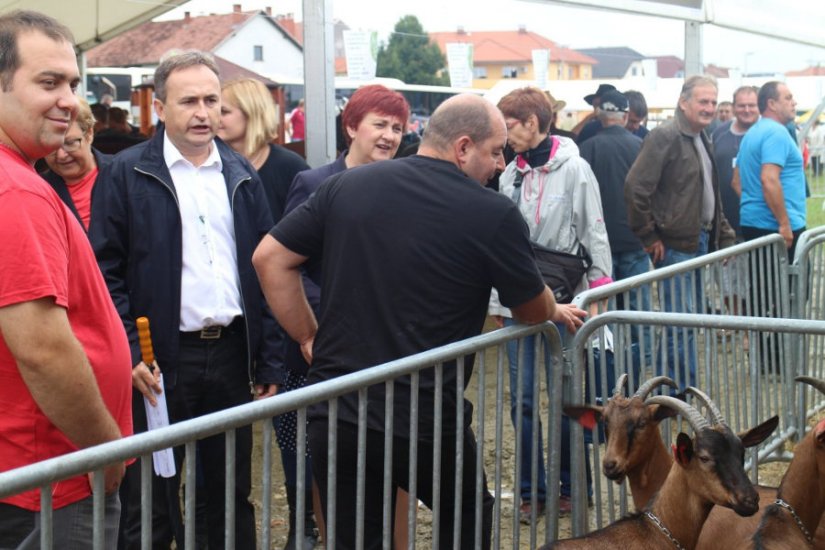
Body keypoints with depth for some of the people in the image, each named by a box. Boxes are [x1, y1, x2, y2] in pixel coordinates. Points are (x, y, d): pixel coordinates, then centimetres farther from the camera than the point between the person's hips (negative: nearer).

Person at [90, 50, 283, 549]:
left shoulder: (242, 175, 10)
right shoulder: (127, 174, -3)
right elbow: (107, 270, -6)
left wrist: (270, 361, 7)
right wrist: (129, 353, -15)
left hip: (232, 353, 4)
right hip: (162, 362, -4)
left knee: (233, 496, 14)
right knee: (152, 508, 5)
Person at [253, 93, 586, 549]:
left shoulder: (346, 185, 3)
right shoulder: (493, 215, -9)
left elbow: (269, 258, 6)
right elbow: (532, 311, 4)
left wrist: (308, 337, 13)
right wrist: (556, 312, 27)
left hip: (334, 414, 4)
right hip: (426, 422, -4)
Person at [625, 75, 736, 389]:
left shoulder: (701, 139, 16)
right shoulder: (665, 137, -13)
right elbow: (635, 187, -21)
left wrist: (723, 235, 16)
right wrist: (649, 237, -18)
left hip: (700, 241, 9)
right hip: (676, 244, -9)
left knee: (690, 318, 14)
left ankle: (682, 388, 23)